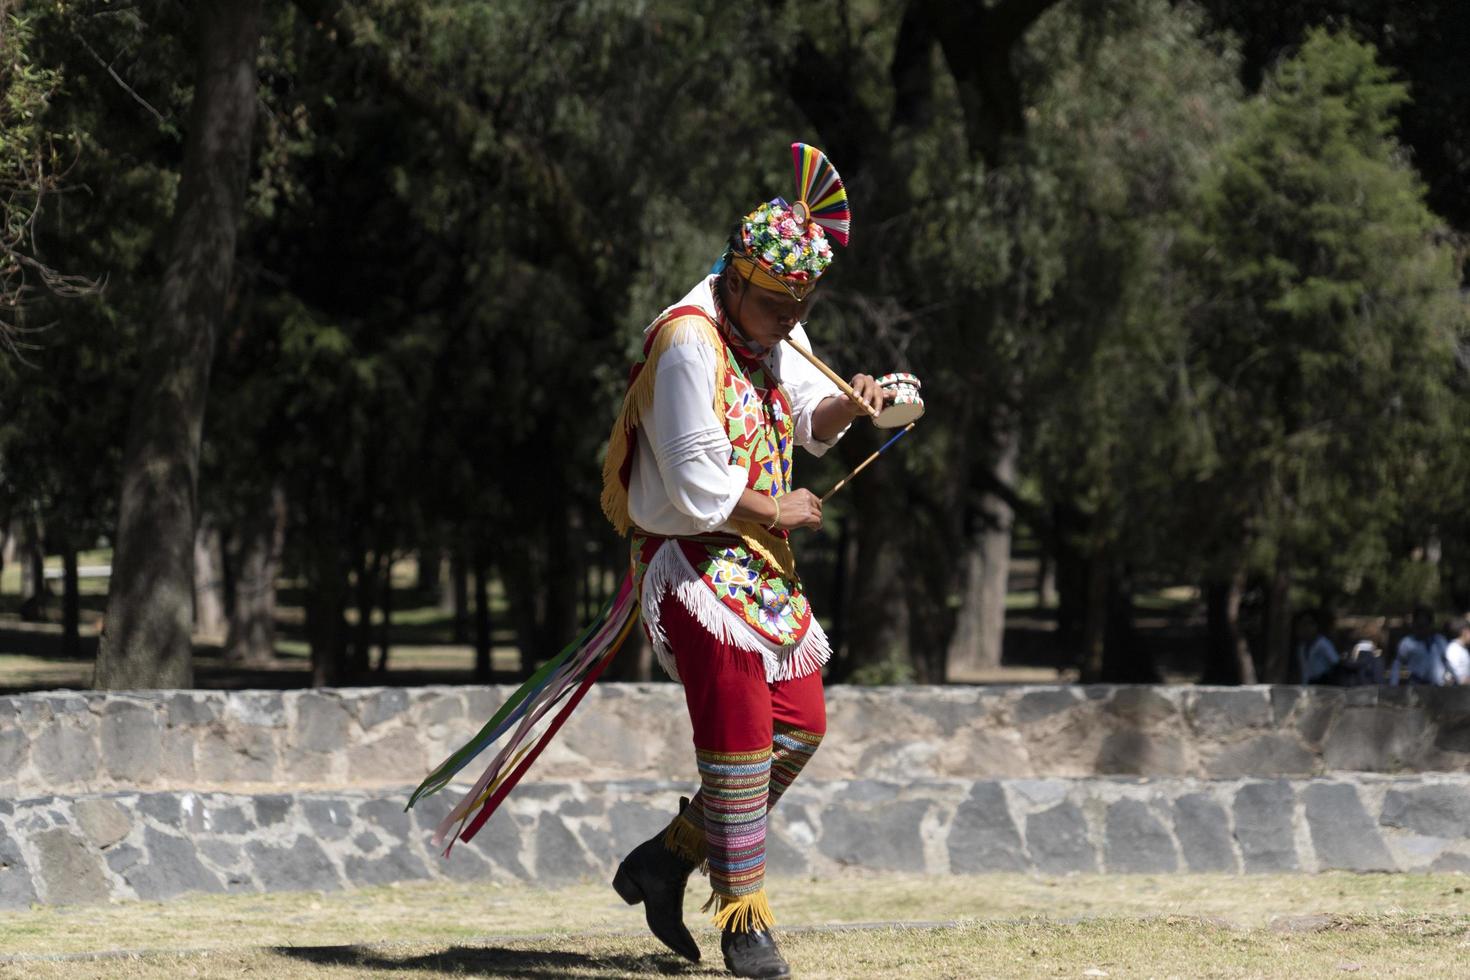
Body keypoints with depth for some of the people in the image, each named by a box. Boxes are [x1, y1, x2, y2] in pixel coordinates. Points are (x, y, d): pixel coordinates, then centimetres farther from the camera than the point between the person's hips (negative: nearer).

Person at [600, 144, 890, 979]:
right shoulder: (691, 342, -21)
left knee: (801, 727, 9)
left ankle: (667, 861, 20)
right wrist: (776, 510, -11)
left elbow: (807, 422, 12)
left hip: (761, 561, 9)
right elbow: (696, 487, -24)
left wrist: (844, 407, -10)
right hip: (693, 558, -9)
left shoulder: (777, 330, 7)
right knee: (741, 731, -14)